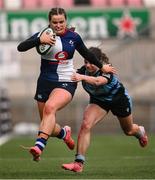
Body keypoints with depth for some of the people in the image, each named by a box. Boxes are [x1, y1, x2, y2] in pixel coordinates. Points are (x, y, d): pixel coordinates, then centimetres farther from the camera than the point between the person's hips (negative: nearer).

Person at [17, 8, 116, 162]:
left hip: (66, 83, -2)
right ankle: (63, 132, 44)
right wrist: (39, 40, -32)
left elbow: (87, 54, 20)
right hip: (45, 83, 2)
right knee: (48, 126, 8)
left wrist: (101, 67, 31)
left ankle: (39, 145, -44)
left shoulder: (73, 37, 1)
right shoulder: (43, 35, -3)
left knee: (50, 107, -33)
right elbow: (20, 47, -16)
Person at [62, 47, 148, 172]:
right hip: (98, 100, 3)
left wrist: (82, 77, -81)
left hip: (119, 99, -3)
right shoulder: (84, 71, -25)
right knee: (86, 125, -24)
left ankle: (140, 131, 61)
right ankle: (79, 163, -24)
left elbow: (98, 81, -63)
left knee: (128, 131, 22)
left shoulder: (107, 71, -41)